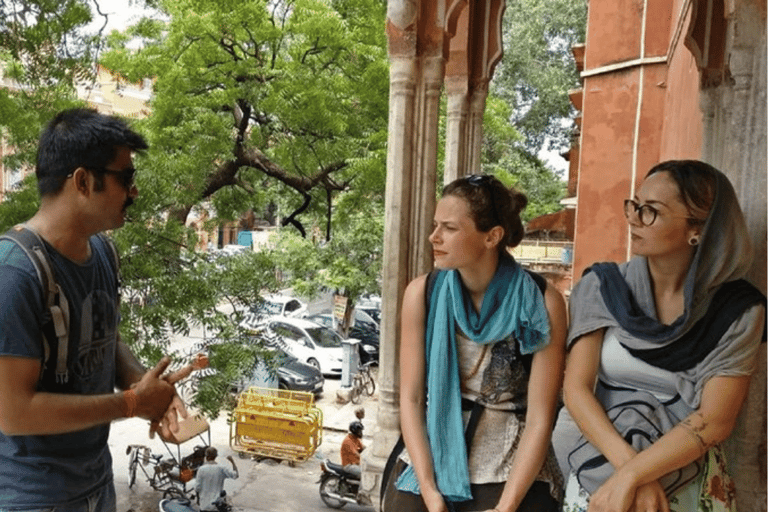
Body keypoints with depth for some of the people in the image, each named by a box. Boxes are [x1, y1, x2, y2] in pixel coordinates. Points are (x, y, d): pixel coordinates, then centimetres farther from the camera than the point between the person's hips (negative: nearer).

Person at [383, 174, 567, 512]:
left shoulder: (542, 302, -12)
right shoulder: (422, 293, -6)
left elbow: (539, 417, -10)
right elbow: (410, 398, -6)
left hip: (513, 465, -1)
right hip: (430, 457, 2)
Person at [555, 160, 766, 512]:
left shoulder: (739, 309, -7)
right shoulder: (602, 287, -6)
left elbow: (715, 421, -12)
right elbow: (576, 389, -10)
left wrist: (629, 478, -20)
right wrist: (631, 472, -19)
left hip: (691, 481, -1)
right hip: (601, 472, 1)